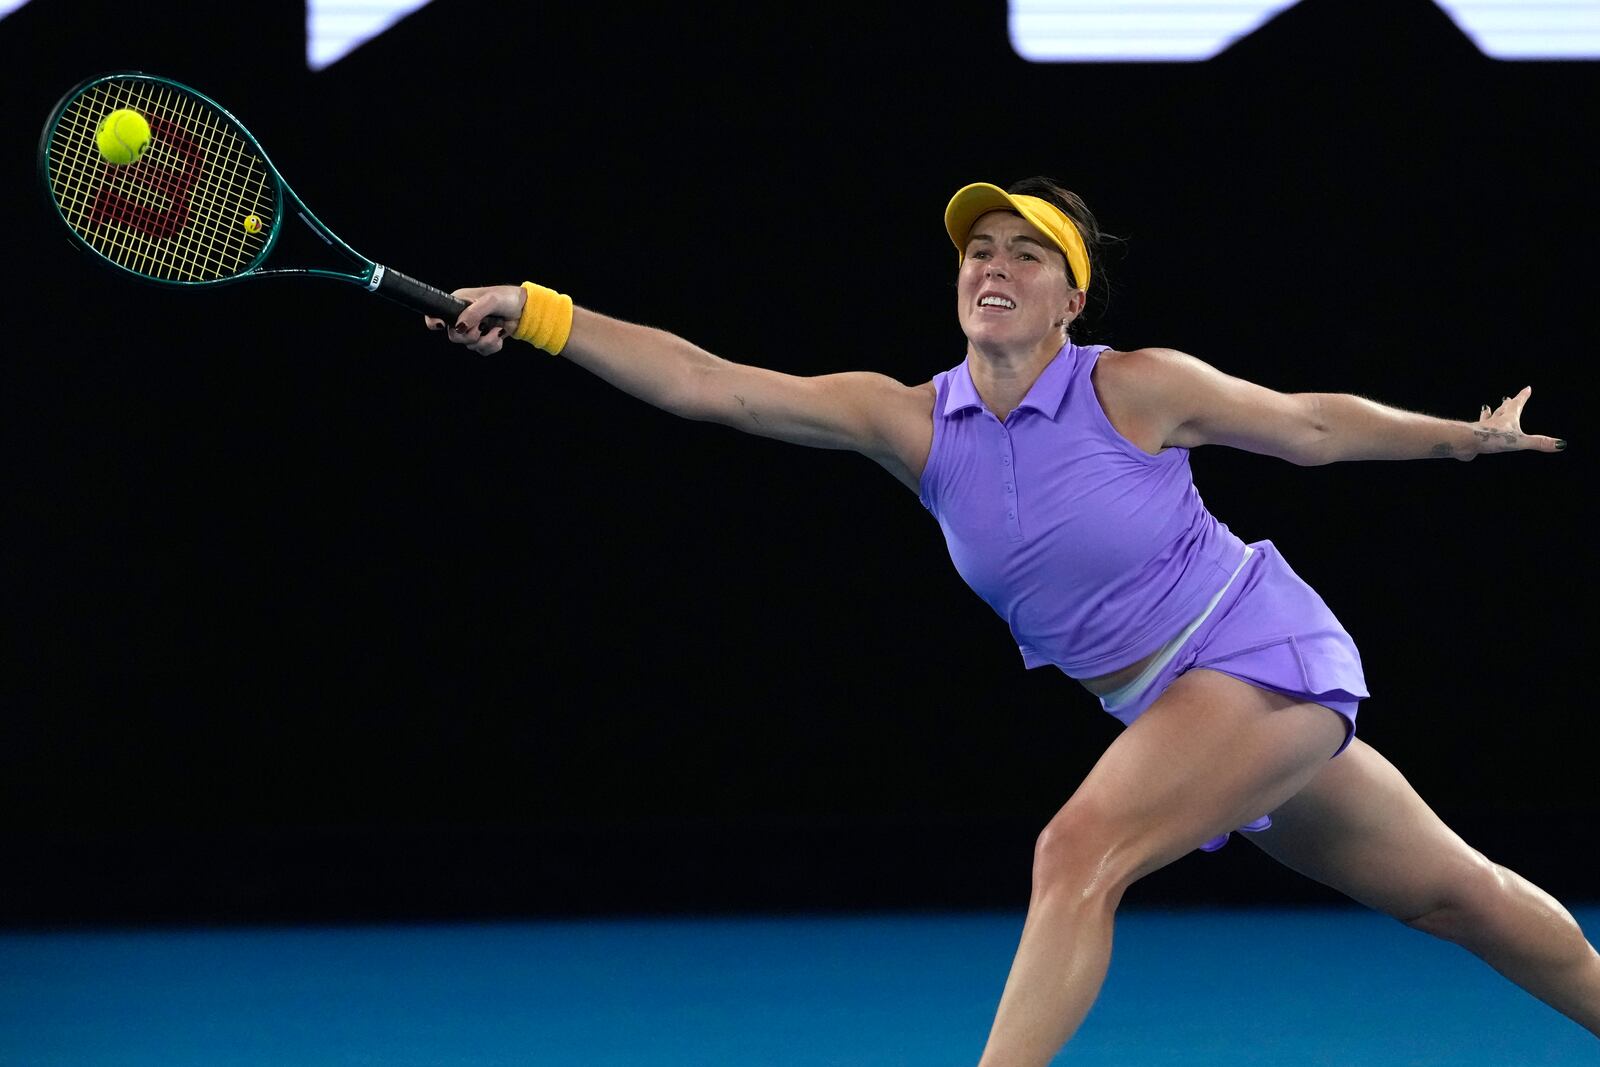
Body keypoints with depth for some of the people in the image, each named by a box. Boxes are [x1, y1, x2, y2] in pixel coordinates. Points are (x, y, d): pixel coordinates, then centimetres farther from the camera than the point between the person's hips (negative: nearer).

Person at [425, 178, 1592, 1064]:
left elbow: (1310, 425, 1)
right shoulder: (914, 421, -5)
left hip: (1264, 657, -5)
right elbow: (707, 383, -12)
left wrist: (1466, 437, 4)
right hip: (1173, 706, 5)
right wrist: (536, 315, -21)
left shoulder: (1139, 388, -16)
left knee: (1079, 852, -25)